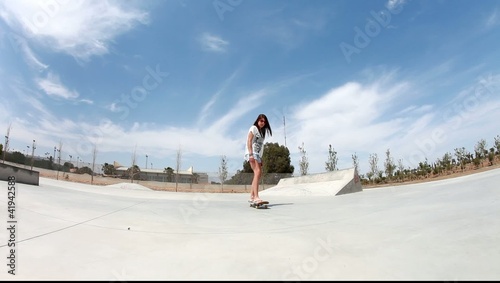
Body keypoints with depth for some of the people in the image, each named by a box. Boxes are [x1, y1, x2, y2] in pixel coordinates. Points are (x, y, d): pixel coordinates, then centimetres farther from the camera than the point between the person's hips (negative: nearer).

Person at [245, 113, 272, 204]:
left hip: (257, 154, 9)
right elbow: (249, 141, -12)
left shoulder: (262, 131, 22)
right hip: (252, 153, -9)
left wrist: (260, 158, 15)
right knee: (257, 172, -23)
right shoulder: (253, 128, -1)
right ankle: (256, 197, -31)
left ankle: (252, 196, 13)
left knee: (259, 174, 8)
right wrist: (251, 154, -23)